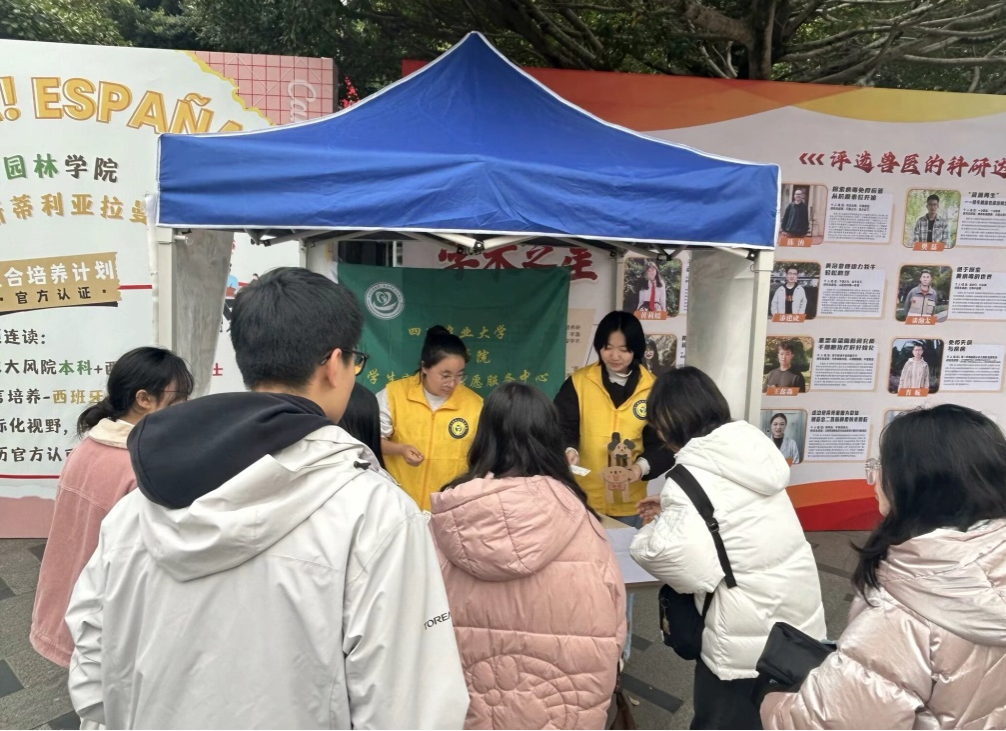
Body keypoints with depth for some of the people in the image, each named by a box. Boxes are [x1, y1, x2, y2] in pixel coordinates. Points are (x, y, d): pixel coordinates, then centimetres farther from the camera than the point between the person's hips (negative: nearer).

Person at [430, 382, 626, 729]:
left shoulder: (449, 514, -13)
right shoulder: (571, 513, -18)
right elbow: (607, 614, -9)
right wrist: (597, 677, 11)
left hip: (471, 698, 2)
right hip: (561, 703, -1)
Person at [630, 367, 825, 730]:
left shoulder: (694, 471, -22)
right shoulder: (750, 446, 3)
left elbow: (674, 551, -34)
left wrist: (654, 529, -13)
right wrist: (672, 508, 15)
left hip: (750, 635, -8)